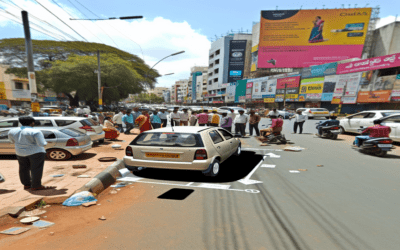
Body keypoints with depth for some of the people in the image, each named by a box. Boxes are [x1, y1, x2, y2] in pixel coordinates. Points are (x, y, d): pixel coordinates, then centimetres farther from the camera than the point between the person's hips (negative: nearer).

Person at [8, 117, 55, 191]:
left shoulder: (13, 131, -1)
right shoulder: (35, 132, -20)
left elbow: (13, 141, 14)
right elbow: (42, 144, -22)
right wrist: (45, 142, -1)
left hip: (21, 152, 7)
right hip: (35, 152, -6)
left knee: (24, 169, 16)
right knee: (36, 169, 0)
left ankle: (26, 185, 24)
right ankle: (36, 186, 4)